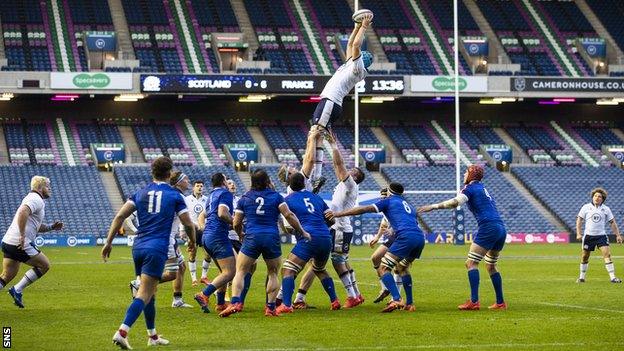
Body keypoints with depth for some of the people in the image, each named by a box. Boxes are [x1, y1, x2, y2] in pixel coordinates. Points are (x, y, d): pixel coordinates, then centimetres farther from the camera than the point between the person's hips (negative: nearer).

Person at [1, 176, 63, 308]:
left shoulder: (34, 199, 24)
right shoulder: (36, 200, -9)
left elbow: (37, 226, 31)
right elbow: (22, 213, -29)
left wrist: (51, 226, 17)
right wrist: (22, 235, -27)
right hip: (20, 244, -10)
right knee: (44, 265, 2)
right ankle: (17, 290, -2)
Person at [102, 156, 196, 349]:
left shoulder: (140, 193, 11)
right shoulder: (175, 195, 2)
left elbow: (120, 216, 1)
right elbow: (188, 224, 3)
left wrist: (108, 242, 3)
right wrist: (192, 241, 23)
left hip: (138, 247, 5)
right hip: (157, 250, -5)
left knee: (150, 292, 20)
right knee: (144, 294, -10)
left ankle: (153, 336, 27)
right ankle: (122, 332, -25)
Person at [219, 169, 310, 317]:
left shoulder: (245, 198, 11)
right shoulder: (275, 196, 7)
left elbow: (236, 223, 12)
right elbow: (289, 215, -3)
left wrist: (241, 235, 32)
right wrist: (302, 232, 4)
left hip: (252, 237, 0)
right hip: (272, 237, 0)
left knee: (240, 272, 5)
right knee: (273, 274, 15)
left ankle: (235, 302, -16)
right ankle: (270, 307, 7)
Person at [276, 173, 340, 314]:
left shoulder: (288, 199, 6)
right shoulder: (316, 197, 19)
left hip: (309, 238, -6)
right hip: (326, 238, 6)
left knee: (288, 270, -5)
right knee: (320, 269, 31)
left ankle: (286, 305, -22)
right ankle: (334, 301, 28)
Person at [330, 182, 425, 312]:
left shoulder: (388, 201, 14)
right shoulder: (408, 206, 33)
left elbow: (365, 209, 5)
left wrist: (338, 214, 5)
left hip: (406, 237, -7)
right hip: (420, 238, 7)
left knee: (384, 268, -4)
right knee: (402, 267, 28)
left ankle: (397, 300, -22)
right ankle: (409, 304, 23)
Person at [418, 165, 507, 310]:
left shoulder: (470, 188, 0)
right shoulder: (483, 189, 26)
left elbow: (455, 202, -15)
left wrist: (434, 206, -13)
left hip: (488, 227, -8)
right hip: (501, 229, 8)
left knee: (471, 263, -7)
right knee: (491, 266, 18)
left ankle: (474, 301, -18)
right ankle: (500, 302, 16)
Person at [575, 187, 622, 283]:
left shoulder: (606, 209, 4)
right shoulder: (586, 207, 1)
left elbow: (612, 223, 8)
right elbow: (579, 220, 2)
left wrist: (618, 235, 3)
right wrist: (578, 233, -8)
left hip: (601, 236, 0)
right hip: (588, 235, 0)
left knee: (607, 254, -12)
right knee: (584, 256, 6)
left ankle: (613, 277, -13)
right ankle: (582, 277, 21)